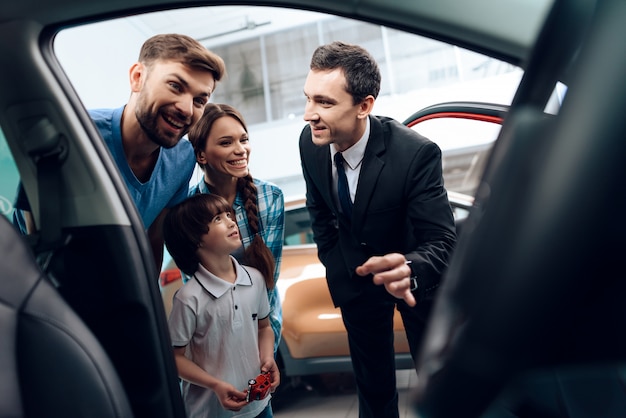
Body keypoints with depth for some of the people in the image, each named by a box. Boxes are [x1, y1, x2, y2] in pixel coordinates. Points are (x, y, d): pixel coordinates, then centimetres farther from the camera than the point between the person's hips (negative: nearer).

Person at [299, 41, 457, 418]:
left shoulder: (417, 153, -33)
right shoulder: (311, 142, -18)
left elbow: (442, 242, -32)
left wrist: (408, 270, -53)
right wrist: (334, 264, 6)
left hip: (416, 274, -3)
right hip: (354, 274, 4)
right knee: (373, 382, 20)